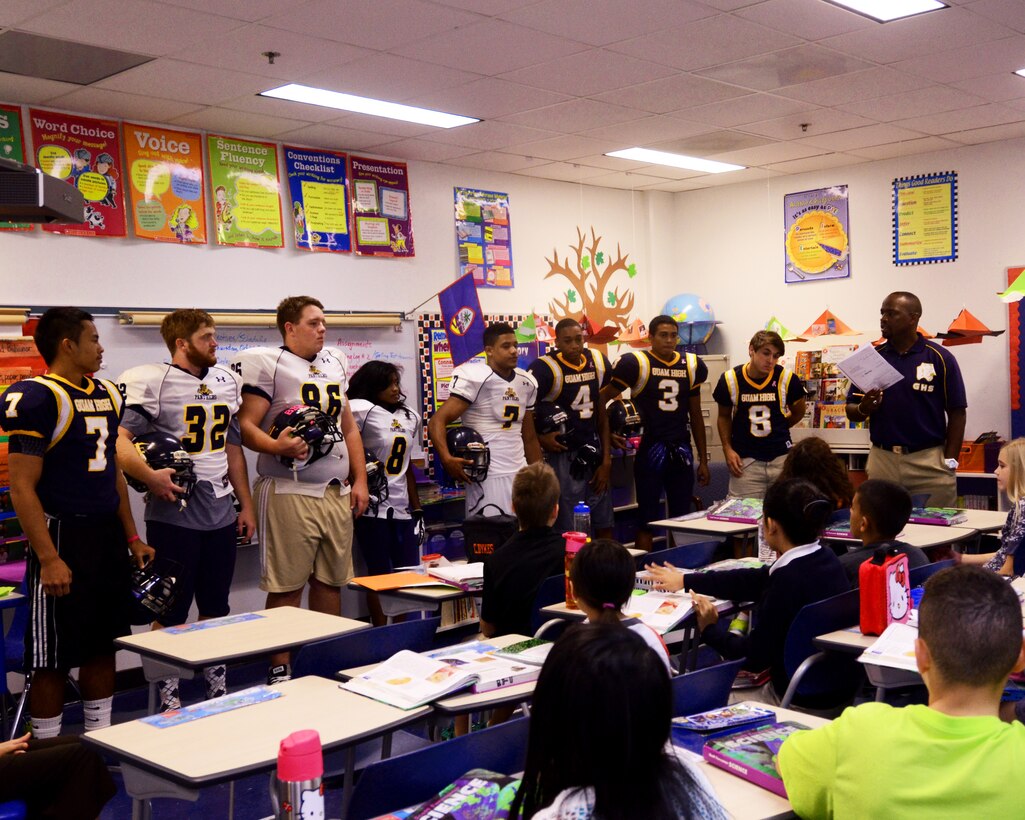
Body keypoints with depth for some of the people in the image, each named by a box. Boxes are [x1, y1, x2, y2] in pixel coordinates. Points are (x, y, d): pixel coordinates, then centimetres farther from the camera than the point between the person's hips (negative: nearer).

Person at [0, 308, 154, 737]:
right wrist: (48, 558, -20)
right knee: (53, 658, 2)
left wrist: (132, 537, 18)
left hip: (108, 537, 8)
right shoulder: (37, 398, -14)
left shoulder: (107, 394, 11)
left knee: (103, 646, 15)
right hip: (62, 538, -8)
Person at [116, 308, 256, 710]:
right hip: (173, 514, -6)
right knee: (171, 611, 4)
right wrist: (149, 476, -31)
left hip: (221, 513, 6)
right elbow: (119, 439, -17)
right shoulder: (151, 383, -9)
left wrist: (246, 505, 16)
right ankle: (168, 698, 16)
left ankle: (218, 687, 27)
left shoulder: (227, 382, 12)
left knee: (216, 608, 15)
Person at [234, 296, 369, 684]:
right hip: (289, 493, -7)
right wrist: (276, 446, -29)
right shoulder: (266, 364, -5)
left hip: (337, 493, 7)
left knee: (330, 581, 12)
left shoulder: (334, 362, 17)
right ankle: (279, 670, 10)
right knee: (286, 587, -1)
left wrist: (360, 480, 14)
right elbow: (245, 424, -11)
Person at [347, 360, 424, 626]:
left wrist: (417, 507, 16)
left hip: (402, 507, 6)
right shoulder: (362, 410, -7)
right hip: (372, 507, -6)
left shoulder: (411, 418, 13)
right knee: (379, 575, 2)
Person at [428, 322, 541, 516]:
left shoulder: (526, 383, 12)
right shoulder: (476, 379, -11)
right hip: (488, 477, -7)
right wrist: (447, 459, -32)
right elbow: (436, 422, -16)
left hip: (520, 475, 7)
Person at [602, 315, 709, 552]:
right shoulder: (637, 363, -7)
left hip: (681, 450, 5)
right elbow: (602, 399, -1)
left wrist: (703, 459, 14)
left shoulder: (690, 366, 8)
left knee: (682, 520, 10)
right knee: (647, 519, 1)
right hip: (650, 450, -4)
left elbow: (695, 415, 14)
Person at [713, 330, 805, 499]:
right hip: (745, 459, -1)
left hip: (782, 457, 1)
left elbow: (798, 412, 14)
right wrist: (727, 448, -1)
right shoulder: (730, 380, -5)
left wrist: (777, 429, 11)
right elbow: (724, 416, 9)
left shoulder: (787, 379, -5)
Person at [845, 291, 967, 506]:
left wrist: (949, 463, -6)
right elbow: (851, 411, 10)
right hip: (882, 460, 3)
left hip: (930, 460, -3)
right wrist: (864, 409, -13)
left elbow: (957, 413, -1)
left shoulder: (940, 358, -2)